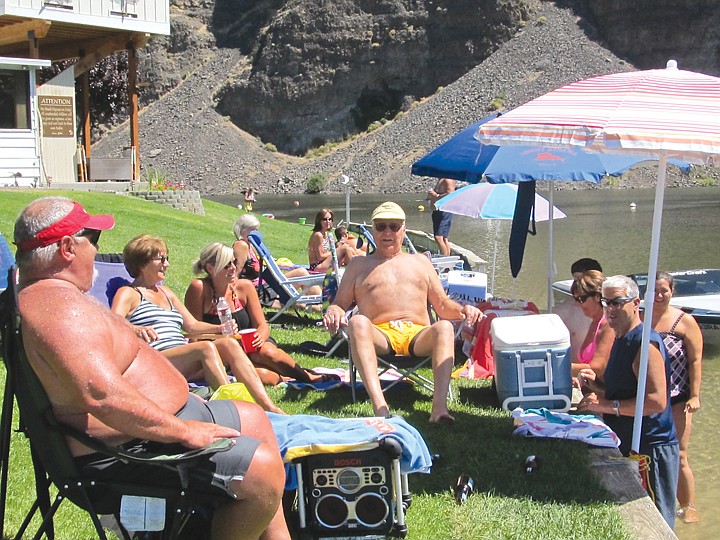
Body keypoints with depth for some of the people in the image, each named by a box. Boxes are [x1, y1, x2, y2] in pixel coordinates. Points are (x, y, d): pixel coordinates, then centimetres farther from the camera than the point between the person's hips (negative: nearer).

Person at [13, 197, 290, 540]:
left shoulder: (45, 291, 11)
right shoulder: (60, 305, -25)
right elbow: (104, 396, -37)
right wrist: (185, 431, -28)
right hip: (130, 447, -12)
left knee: (254, 419, 19)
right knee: (264, 471, -19)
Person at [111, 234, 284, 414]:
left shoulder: (165, 292, 27)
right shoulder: (127, 294, 5)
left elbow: (192, 325, 27)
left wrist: (220, 329, 8)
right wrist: (135, 329, -35)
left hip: (184, 362, 7)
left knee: (228, 344, -17)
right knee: (206, 347, -30)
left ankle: (269, 406, -27)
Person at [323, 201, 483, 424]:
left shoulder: (420, 262, 30)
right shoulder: (359, 265, 25)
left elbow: (442, 305, 25)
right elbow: (339, 304, 18)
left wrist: (461, 310, 3)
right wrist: (333, 313, -7)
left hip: (418, 335, 1)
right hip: (379, 336, -1)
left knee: (444, 327, -33)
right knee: (358, 322, -36)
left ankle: (439, 405, -48)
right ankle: (380, 406, -50)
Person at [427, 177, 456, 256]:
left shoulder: (448, 180, -11)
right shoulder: (440, 180, 21)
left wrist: (436, 195, -19)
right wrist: (430, 195, 10)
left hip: (444, 211, -11)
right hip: (437, 211, 11)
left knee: (439, 237, -19)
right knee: (443, 238, 12)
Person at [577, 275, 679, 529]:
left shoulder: (645, 342, -19)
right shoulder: (621, 340, 12)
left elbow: (656, 401, -27)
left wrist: (607, 405, -24)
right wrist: (598, 385, 5)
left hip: (650, 450, -10)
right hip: (628, 446, 10)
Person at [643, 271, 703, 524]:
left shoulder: (685, 322, -5)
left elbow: (695, 361, -7)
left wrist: (694, 396, -13)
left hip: (675, 399, -3)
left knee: (678, 457, 1)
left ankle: (688, 507, 16)